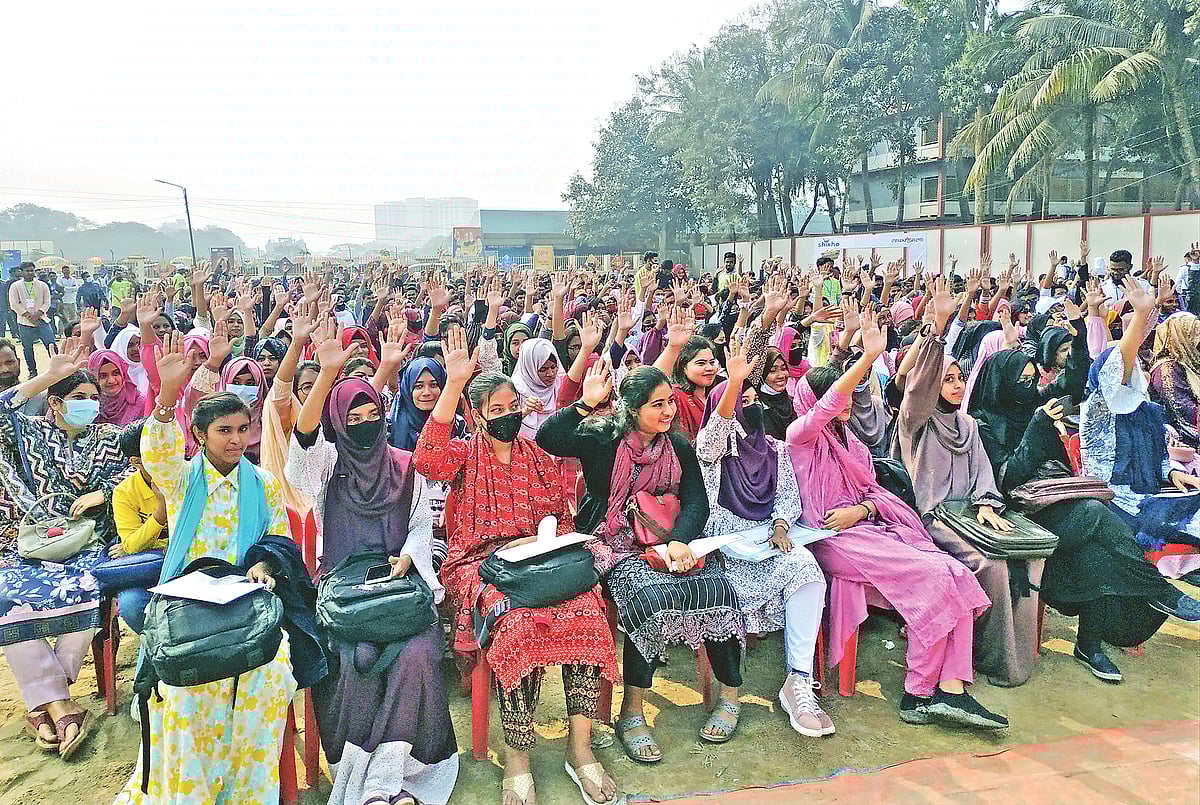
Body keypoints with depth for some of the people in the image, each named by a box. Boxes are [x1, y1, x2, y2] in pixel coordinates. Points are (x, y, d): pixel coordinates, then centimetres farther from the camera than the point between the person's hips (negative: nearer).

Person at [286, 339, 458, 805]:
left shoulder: (405, 467, 12)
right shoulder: (327, 464, 6)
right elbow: (304, 434, -16)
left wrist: (407, 557, -8)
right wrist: (327, 375, -31)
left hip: (399, 581, 1)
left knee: (416, 654, -27)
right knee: (356, 659, -28)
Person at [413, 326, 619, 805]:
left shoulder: (540, 457, 18)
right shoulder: (465, 454, 8)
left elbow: (562, 518, 19)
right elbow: (427, 460, -16)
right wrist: (454, 384, -22)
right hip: (481, 562, -3)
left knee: (586, 608, -28)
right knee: (518, 620, -34)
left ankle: (580, 746, -18)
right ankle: (517, 755, -18)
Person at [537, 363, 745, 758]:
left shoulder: (679, 446, 12)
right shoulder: (603, 439, -2)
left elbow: (696, 501, 2)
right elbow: (547, 440, -17)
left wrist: (680, 541, -16)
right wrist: (585, 403, -22)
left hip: (671, 543, 4)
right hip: (619, 548, -4)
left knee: (717, 588, -23)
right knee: (653, 597, -33)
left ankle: (730, 696, -1)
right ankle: (631, 712, -16)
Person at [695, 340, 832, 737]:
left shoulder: (776, 450, 23)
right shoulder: (712, 447, 8)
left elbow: (788, 495, 14)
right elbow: (717, 426, -16)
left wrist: (781, 524, -8)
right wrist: (734, 382, -31)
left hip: (772, 536, 4)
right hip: (727, 539, -4)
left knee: (807, 569, -30)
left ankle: (799, 682, -29)